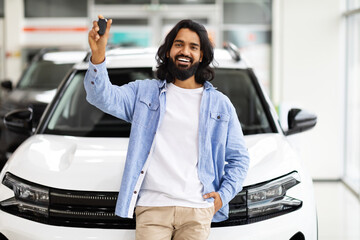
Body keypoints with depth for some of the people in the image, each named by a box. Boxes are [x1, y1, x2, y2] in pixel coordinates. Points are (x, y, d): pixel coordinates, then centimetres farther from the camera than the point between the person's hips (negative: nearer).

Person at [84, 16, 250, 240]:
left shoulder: (220, 104, 13)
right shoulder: (144, 92, 12)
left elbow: (239, 158, 18)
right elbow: (105, 97, -5)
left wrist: (224, 195, 3)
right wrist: (98, 55, -22)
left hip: (197, 211, 1)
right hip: (151, 207, -1)